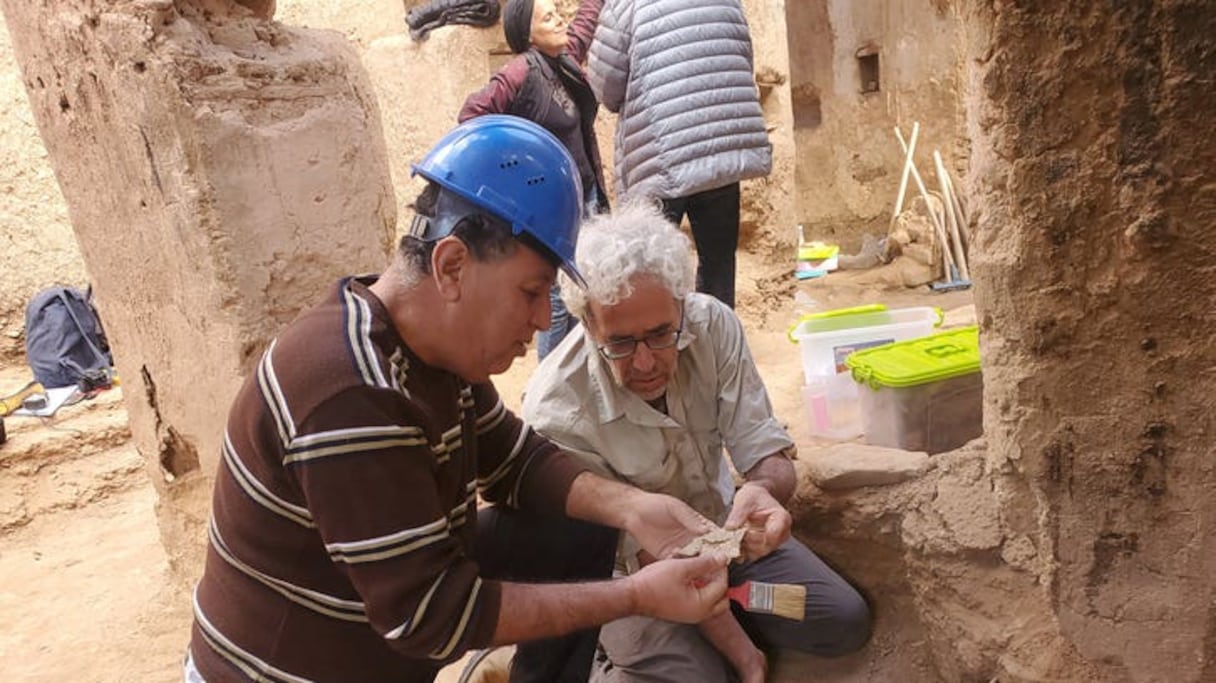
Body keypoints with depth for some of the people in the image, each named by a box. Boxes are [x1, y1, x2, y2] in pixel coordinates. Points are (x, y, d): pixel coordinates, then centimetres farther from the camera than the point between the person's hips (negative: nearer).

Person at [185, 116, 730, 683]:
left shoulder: (442, 343, -5)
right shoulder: (352, 398, -32)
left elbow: (515, 460, 3)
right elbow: (428, 615, -28)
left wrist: (631, 507, -13)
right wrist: (636, 596, -25)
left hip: (408, 580, 8)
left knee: (583, 528, 0)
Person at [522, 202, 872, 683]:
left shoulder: (713, 324, -21)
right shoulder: (556, 409, -32)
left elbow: (768, 454, -17)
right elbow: (639, 553, -22)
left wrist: (762, 490, -43)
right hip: (634, 571, -4)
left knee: (845, 623, -4)